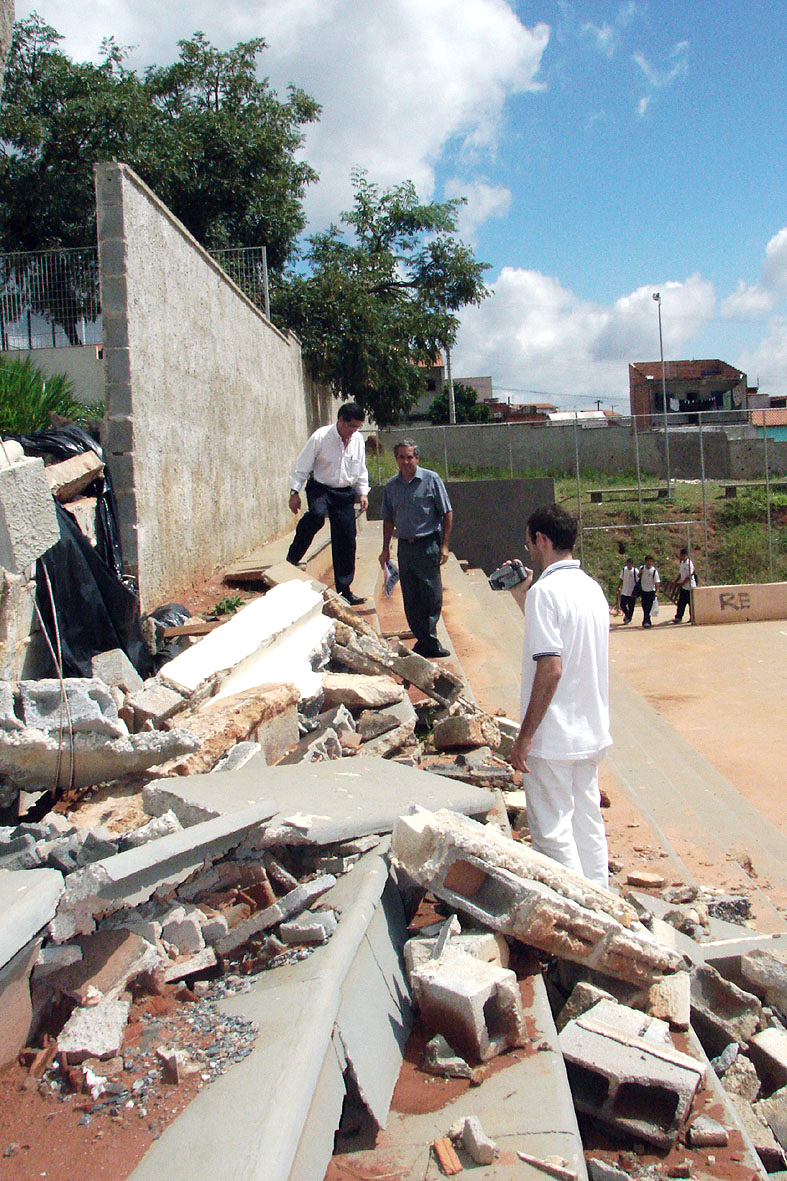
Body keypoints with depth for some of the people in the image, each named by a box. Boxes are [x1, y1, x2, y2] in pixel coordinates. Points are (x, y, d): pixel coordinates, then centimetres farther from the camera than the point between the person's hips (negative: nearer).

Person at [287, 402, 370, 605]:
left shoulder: (358, 440, 4)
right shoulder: (320, 437, -11)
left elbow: (361, 470, 18)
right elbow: (302, 466, -6)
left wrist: (363, 493, 10)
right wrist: (295, 492, -9)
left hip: (345, 493, 4)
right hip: (320, 488, -4)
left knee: (346, 542, 2)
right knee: (317, 515, -37)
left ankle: (344, 590, 13)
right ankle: (293, 557, -18)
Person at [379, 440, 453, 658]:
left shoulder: (431, 479, -3)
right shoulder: (391, 485, 9)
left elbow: (447, 513, -2)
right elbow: (388, 519, 17)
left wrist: (444, 546, -7)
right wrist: (385, 549, 13)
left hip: (428, 544, -4)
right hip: (404, 546, 4)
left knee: (432, 596, -4)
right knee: (411, 599, 5)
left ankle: (430, 640, 7)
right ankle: (423, 640, 15)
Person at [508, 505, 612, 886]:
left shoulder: (545, 590, -17)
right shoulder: (593, 588, 9)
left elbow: (551, 669, -22)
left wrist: (524, 737, -18)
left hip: (554, 737, -9)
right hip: (593, 733, 9)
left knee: (552, 831, 1)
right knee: (588, 823, 17)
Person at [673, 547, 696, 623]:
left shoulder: (689, 563, -15)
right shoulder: (682, 562, 11)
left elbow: (689, 576, -18)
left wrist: (682, 583, -17)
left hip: (689, 586, -8)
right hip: (683, 586, 8)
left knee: (691, 603, 0)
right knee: (680, 603, 5)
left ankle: (692, 618, 9)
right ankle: (678, 618, 7)